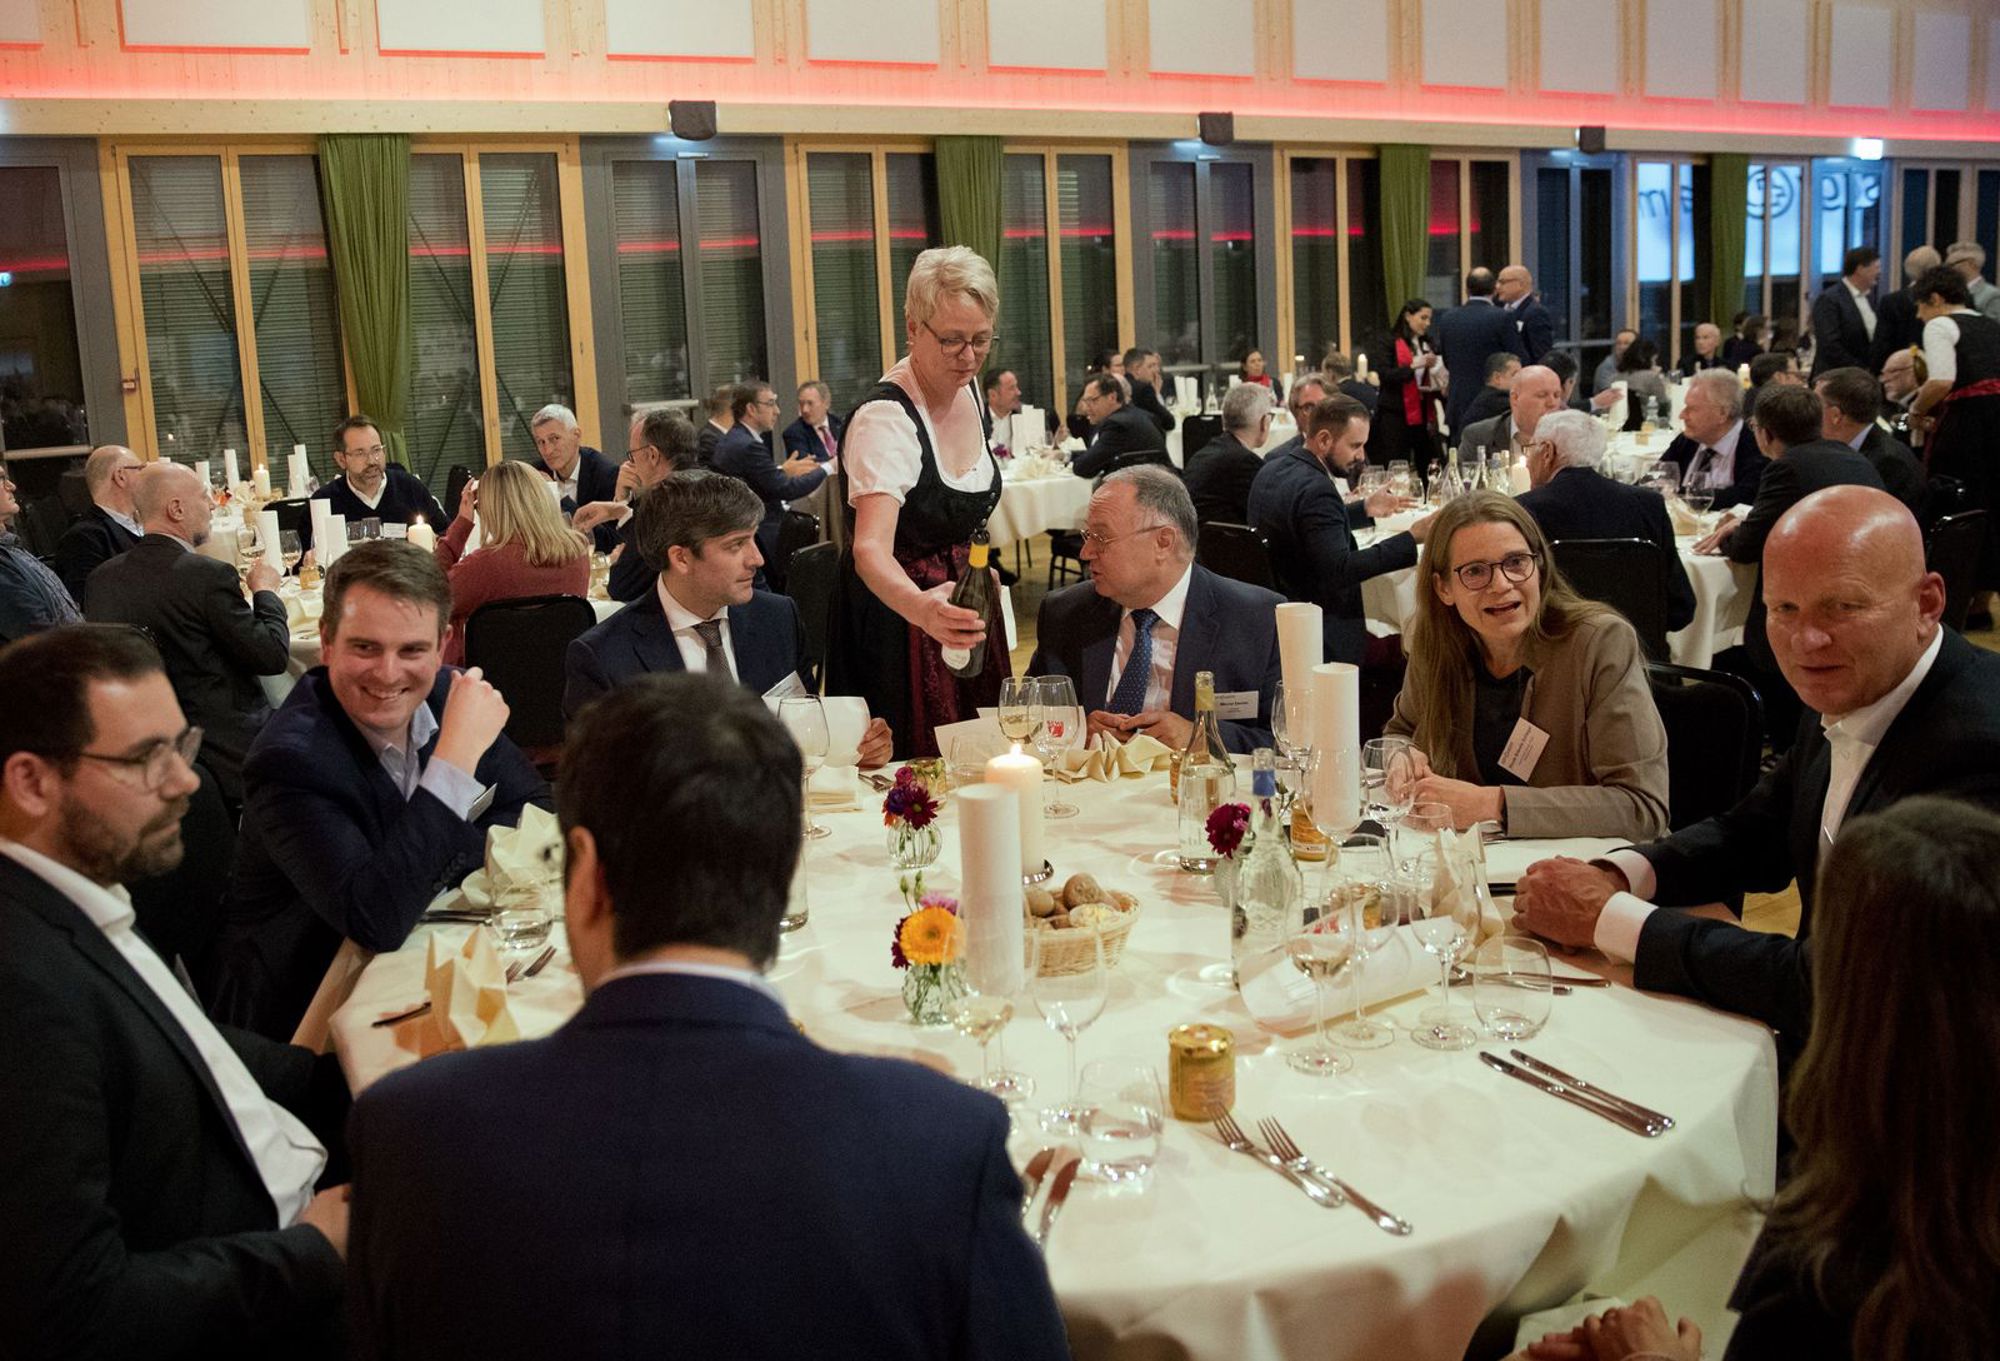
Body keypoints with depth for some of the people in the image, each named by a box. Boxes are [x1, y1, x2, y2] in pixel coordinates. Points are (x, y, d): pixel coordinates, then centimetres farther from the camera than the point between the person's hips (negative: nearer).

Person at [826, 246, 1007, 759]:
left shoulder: (967, 386, -3)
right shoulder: (884, 418, -28)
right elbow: (871, 550, -41)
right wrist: (921, 608, -59)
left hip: (965, 598, 7)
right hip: (898, 609, -7)